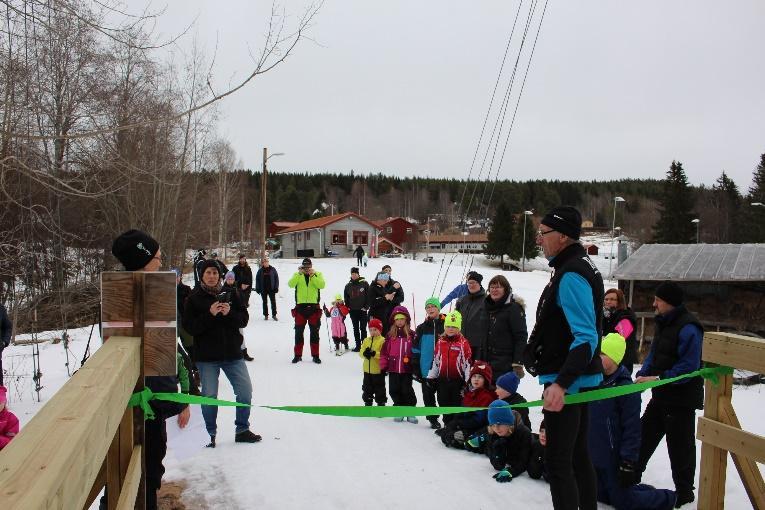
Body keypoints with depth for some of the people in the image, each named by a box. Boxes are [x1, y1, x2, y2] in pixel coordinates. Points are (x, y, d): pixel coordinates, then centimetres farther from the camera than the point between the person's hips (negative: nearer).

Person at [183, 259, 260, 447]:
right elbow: (190, 326, -10)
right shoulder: (194, 299, -2)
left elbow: (244, 319, 3)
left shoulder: (230, 294, 5)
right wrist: (210, 314, -21)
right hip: (207, 355, -3)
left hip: (232, 353, 3)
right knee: (209, 395, 3)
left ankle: (242, 430, 19)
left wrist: (229, 313, -16)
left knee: (245, 390, 4)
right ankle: (210, 434, 19)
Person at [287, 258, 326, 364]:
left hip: (314, 307, -1)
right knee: (298, 332, 4)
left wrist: (312, 275, -20)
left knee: (314, 332, 4)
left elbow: (321, 285, -12)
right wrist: (299, 273, -21)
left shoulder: (318, 275, 6)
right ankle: (298, 355, 12)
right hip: (300, 307, 1)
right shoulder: (297, 275, 7)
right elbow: (291, 284, -12)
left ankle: (315, 355, 10)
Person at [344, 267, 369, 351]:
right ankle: (358, 345, 13)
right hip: (353, 310, 3)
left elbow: (368, 296, -3)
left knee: (363, 328, 1)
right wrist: (348, 307, 3)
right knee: (356, 328, 8)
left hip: (362, 310, -3)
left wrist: (366, 307, -8)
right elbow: (346, 298, 13)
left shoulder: (364, 283, -3)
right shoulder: (348, 285, 6)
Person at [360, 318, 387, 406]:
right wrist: (365, 353, -19)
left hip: (378, 370, -6)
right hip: (367, 370, 6)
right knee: (367, 388, 17)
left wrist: (374, 353, -31)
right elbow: (361, 352, 3)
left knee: (379, 388, 5)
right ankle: (368, 403, 32)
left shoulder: (382, 341, -12)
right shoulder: (366, 340, 6)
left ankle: (381, 403, 17)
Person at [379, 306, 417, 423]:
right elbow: (384, 351, 4)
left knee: (407, 390, 3)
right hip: (393, 369, 2)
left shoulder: (411, 335, -3)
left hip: (407, 369, -2)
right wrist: (383, 367, 2)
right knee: (394, 390, 8)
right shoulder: (390, 335, 2)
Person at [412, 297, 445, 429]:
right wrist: (416, 370, 3)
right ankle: (433, 419, 22)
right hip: (426, 370, 3)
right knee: (428, 395, 9)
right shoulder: (422, 328, 5)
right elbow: (416, 350, 7)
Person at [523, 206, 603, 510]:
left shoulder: (571, 275, -19)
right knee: (578, 454, 19)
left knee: (557, 462, -6)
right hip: (579, 380, 11)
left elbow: (586, 338, -26)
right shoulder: (574, 266, 14)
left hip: (566, 383, -11)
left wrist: (561, 384, -33)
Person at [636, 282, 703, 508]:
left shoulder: (688, 328, -21)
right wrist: (642, 375, -3)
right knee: (645, 435, 17)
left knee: (680, 446, 2)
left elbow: (689, 367, -24)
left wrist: (658, 378, -25)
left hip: (682, 398, -9)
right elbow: (653, 354, 14)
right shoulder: (663, 323, 8)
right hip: (661, 395, 9)